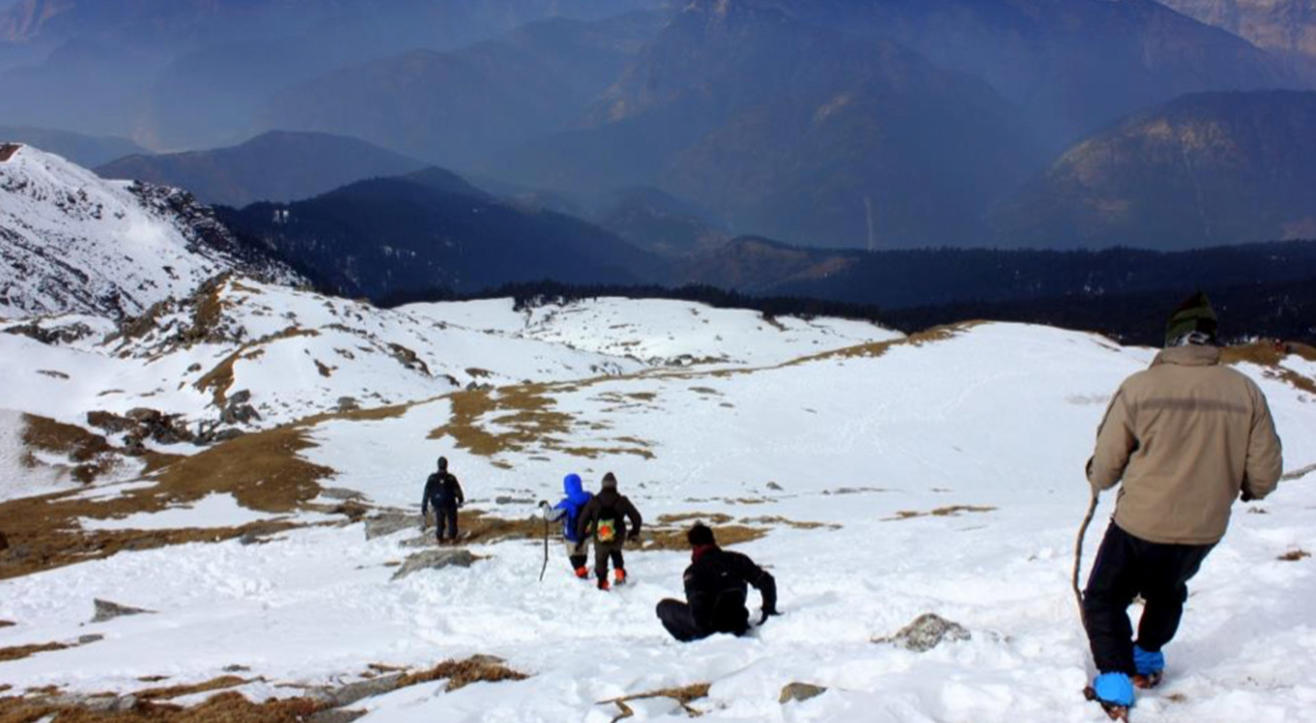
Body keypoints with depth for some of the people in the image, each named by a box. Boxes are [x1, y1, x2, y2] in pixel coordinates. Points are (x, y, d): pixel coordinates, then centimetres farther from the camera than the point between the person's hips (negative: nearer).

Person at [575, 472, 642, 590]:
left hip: (600, 540, -1)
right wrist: (635, 533, 14)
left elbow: (583, 519, -5)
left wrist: (581, 535, 10)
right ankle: (620, 574, 20)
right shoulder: (622, 501, -10)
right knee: (616, 552, 34)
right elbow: (636, 517, -2)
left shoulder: (594, 502, -10)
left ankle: (602, 583, 32)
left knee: (601, 559, 25)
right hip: (618, 539, 1)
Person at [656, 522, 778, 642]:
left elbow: (696, 604, -23)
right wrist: (769, 608, 13)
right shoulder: (736, 559, 4)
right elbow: (766, 580, 4)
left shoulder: (694, 571, -10)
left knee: (664, 606, 9)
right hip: (738, 625, 6)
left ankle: (692, 640, -4)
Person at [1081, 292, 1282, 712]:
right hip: (1206, 529, 4)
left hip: (1141, 524, -4)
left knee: (1104, 599, 16)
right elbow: (1264, 475, -2)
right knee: (1168, 591, 32)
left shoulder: (1138, 387, -15)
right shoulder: (1246, 392, -8)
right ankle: (1148, 660, 45)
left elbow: (1106, 466, -7)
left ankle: (1115, 681, 5)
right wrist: (1237, 488, 21)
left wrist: (1097, 480, 17)